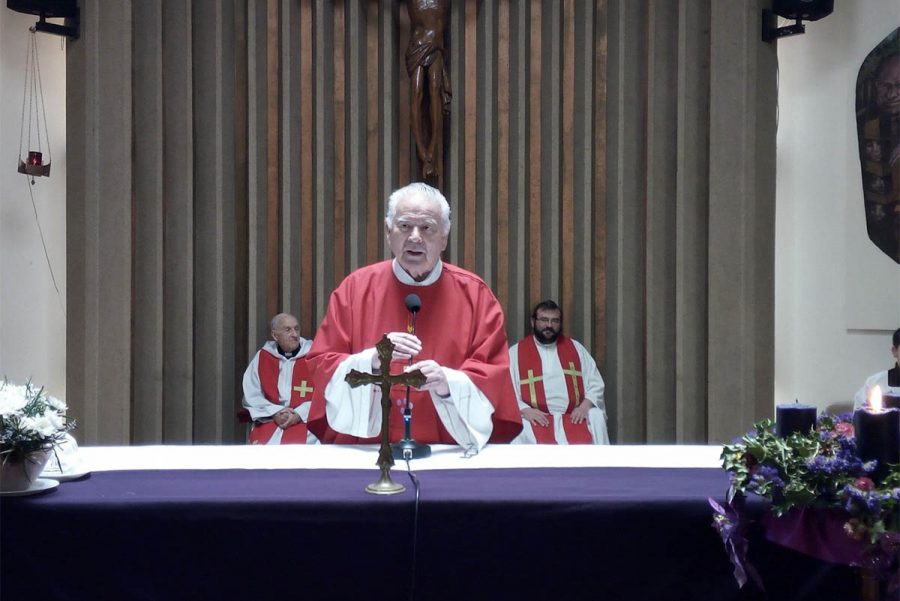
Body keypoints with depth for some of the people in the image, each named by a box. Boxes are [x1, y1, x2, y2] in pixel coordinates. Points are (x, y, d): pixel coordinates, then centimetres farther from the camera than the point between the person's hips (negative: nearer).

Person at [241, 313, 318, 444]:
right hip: (269, 422, 2)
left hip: (305, 420, -1)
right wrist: (274, 413, -9)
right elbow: (251, 395, 5)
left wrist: (299, 414, -15)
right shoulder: (262, 357, 9)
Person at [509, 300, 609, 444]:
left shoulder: (575, 348, 17)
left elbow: (596, 383, 14)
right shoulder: (515, 352, 9)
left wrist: (585, 405, -6)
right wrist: (525, 410, -15)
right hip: (536, 418, -2)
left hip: (574, 416, 2)